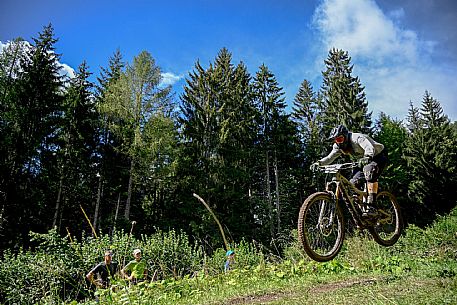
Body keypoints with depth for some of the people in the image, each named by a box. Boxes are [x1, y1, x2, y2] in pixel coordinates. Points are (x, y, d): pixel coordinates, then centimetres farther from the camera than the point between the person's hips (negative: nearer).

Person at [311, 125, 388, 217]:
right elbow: (330, 157, -12)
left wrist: (367, 157, -67)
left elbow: (370, 148, -47)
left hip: (379, 155, -8)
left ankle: (371, 206, -35)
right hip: (366, 161, 8)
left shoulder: (357, 137, -31)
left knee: (370, 171, -36)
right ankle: (363, 208, 4)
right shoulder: (338, 146, -8)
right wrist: (319, 163, -31)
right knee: (354, 183, -8)